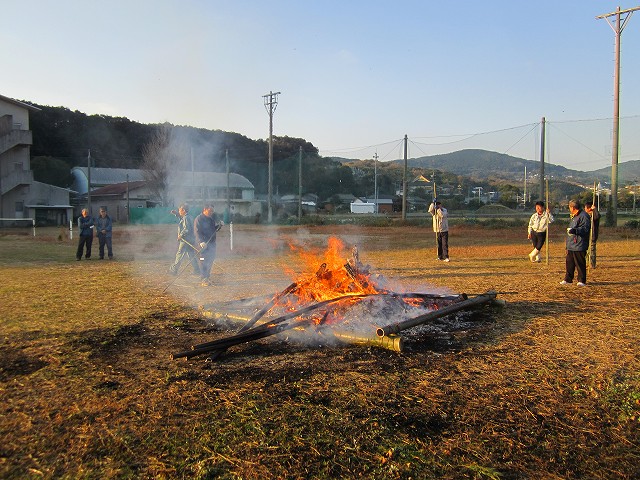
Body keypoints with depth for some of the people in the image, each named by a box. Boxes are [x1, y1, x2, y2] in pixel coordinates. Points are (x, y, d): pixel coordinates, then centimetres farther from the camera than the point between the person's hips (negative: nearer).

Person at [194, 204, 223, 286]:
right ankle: (203, 280, -5)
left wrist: (219, 225, 4)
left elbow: (214, 229, 24)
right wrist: (201, 242, -30)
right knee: (204, 261, -8)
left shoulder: (211, 218, 15)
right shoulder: (199, 219, -10)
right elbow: (197, 232, -18)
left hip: (211, 243, 8)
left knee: (210, 260, 13)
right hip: (203, 244, -8)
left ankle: (208, 277, 27)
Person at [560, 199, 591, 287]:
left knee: (580, 264, -3)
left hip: (579, 246, -10)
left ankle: (581, 281, 4)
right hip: (571, 245, 10)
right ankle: (568, 279, 18)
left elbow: (585, 229, -21)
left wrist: (574, 230, -33)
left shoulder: (584, 216, -12)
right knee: (569, 263, 12)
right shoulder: (574, 216, 21)